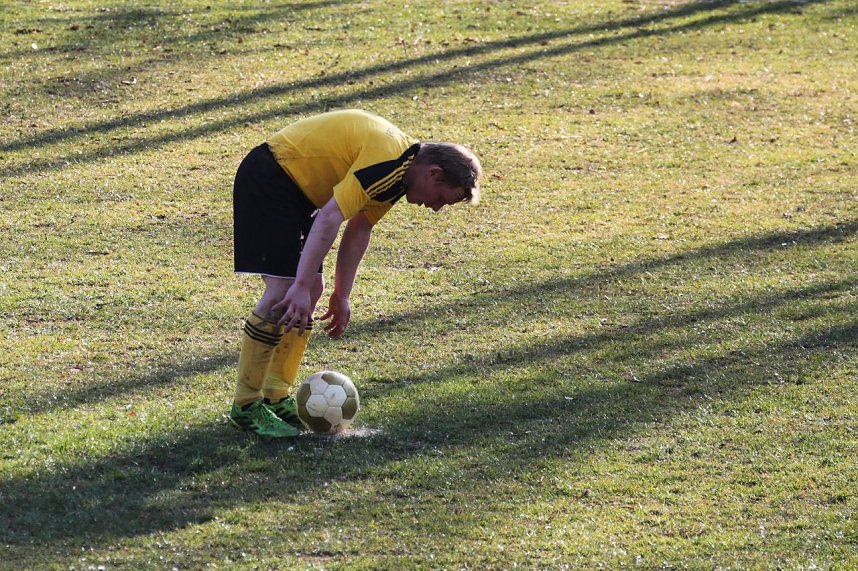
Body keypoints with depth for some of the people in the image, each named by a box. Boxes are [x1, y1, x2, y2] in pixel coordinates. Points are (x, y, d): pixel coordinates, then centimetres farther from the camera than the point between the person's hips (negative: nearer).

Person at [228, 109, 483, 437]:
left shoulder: (398, 171, 7)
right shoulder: (388, 162, -26)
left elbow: (359, 229, 14)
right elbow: (330, 217, -31)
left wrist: (342, 295, 12)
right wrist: (301, 286, -34)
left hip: (294, 186, 11)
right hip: (267, 179, -11)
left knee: (311, 290, 9)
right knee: (283, 292, -16)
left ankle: (276, 397, 15)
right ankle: (245, 406, -9)